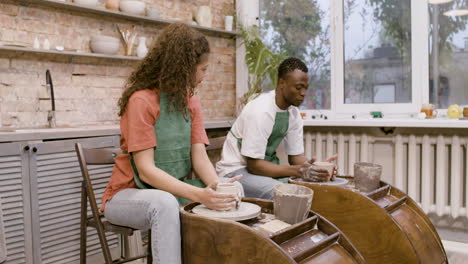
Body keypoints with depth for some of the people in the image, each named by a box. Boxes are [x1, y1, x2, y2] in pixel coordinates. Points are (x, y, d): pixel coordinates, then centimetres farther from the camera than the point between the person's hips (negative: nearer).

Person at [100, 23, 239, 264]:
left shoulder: (191, 101, 2)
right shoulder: (141, 100, -19)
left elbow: (199, 157, -6)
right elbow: (146, 170, -25)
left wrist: (218, 186, -26)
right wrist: (197, 194, -36)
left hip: (173, 192, 6)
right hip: (130, 194, -6)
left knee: (220, 204, -14)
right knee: (165, 203, -37)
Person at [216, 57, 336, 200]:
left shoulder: (294, 113, 0)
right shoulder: (261, 111, -25)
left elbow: (295, 155, 5)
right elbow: (253, 165, -25)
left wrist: (314, 168, -17)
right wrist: (297, 170, -32)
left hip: (266, 165, 8)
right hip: (237, 170, -7)